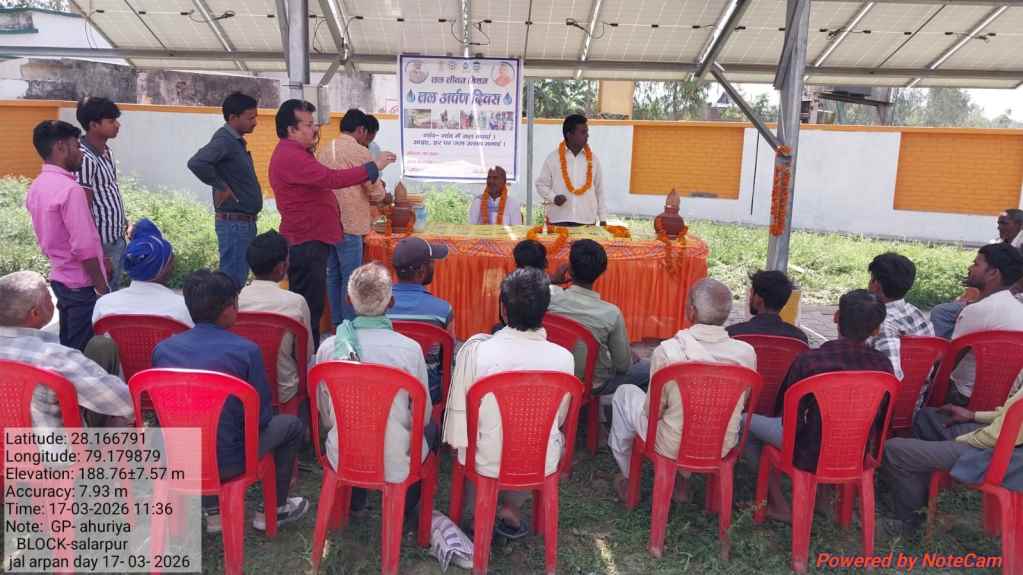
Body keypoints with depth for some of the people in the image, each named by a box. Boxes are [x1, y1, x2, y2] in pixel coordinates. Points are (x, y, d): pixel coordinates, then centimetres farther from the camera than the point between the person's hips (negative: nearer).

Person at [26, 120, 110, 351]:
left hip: (59, 278, 9)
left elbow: (50, 237, 14)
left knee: (68, 346, 18)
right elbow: (84, 248, -24)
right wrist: (102, 286, -15)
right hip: (82, 284, -9)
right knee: (85, 350, 0)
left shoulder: (36, 187, 7)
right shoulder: (70, 189, -21)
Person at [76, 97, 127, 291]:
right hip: (102, 245, -9)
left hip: (117, 240, 9)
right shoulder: (84, 158, -20)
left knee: (114, 294, 18)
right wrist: (99, 255, -19)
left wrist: (123, 221, 17)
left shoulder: (106, 151, 7)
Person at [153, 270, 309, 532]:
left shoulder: (162, 349, -5)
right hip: (227, 463, -5)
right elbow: (261, 417, -10)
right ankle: (274, 510, 29)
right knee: (292, 425, 19)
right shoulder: (246, 350, -18)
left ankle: (213, 511, 35)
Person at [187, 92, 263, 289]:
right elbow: (196, 163, -30)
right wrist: (221, 187, -19)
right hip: (234, 222, -9)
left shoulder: (237, 141, 14)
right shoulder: (224, 140, -15)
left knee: (238, 279, 15)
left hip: (245, 222, 9)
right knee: (232, 280, -5)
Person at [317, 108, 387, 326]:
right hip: (349, 224, -7)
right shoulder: (361, 153, -10)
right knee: (350, 278, 0)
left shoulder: (324, 151, 11)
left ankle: (336, 324, 22)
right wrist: (381, 190, 15)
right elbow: (376, 194, -8)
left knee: (333, 275, 14)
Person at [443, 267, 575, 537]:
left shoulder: (475, 350, -20)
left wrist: (458, 442, 11)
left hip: (486, 463, 0)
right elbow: (559, 418, 2)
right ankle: (511, 508, 27)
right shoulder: (563, 358, -16)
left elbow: (458, 414, -10)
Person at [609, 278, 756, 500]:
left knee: (625, 393, 21)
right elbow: (741, 404, 1)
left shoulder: (667, 351, -26)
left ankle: (627, 476, 34)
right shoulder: (747, 353, -17)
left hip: (672, 448, -3)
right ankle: (681, 481, 38)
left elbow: (652, 411, -14)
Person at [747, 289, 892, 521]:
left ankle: (778, 503, 17)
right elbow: (882, 421, 2)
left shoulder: (808, 361, -26)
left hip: (812, 456, -5)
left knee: (746, 421, 14)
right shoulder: (883, 365, -13)